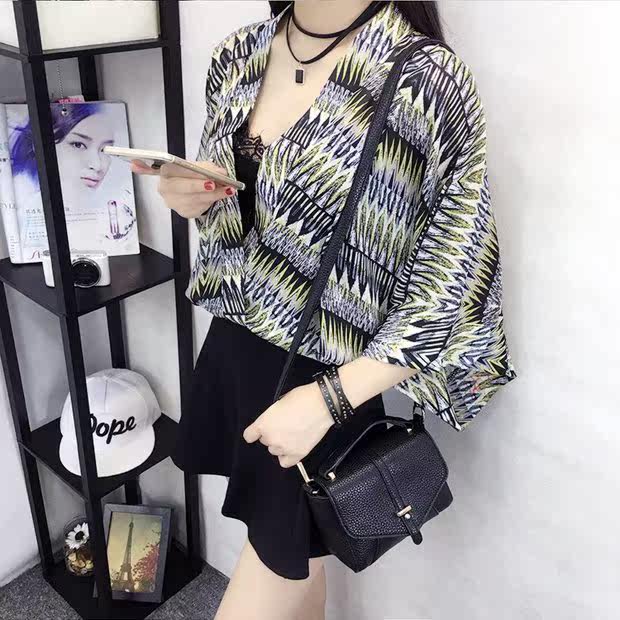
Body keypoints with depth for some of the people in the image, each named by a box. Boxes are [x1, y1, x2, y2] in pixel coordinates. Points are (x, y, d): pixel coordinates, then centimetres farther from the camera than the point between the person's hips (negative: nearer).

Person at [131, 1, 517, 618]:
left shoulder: (428, 81, -18)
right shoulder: (238, 55, 3)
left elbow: (457, 283, -16)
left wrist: (327, 399, -20)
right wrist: (193, 198, -8)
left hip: (325, 379, -5)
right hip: (231, 347, 6)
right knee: (291, 559, 23)